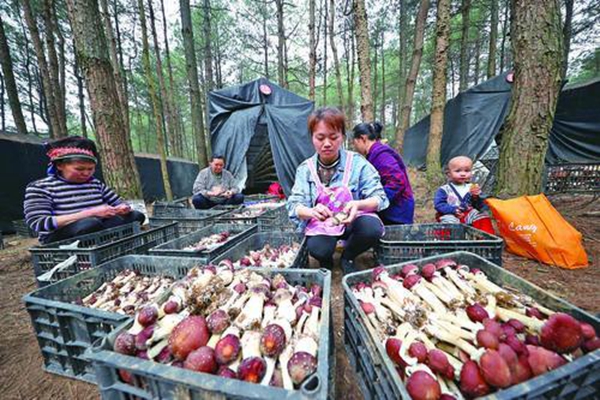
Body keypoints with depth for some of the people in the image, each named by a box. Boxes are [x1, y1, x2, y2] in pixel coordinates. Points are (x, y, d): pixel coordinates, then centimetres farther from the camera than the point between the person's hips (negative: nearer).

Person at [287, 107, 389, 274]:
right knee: (318, 249, -31)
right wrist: (311, 211, -33)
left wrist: (358, 204, -34)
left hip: (353, 221, 1)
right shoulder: (305, 168, -6)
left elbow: (379, 197, -11)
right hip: (320, 224, 0)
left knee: (373, 228, -31)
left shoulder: (357, 162, -9)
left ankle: (347, 257, 3)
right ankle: (326, 261, 10)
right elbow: (294, 205, -10)